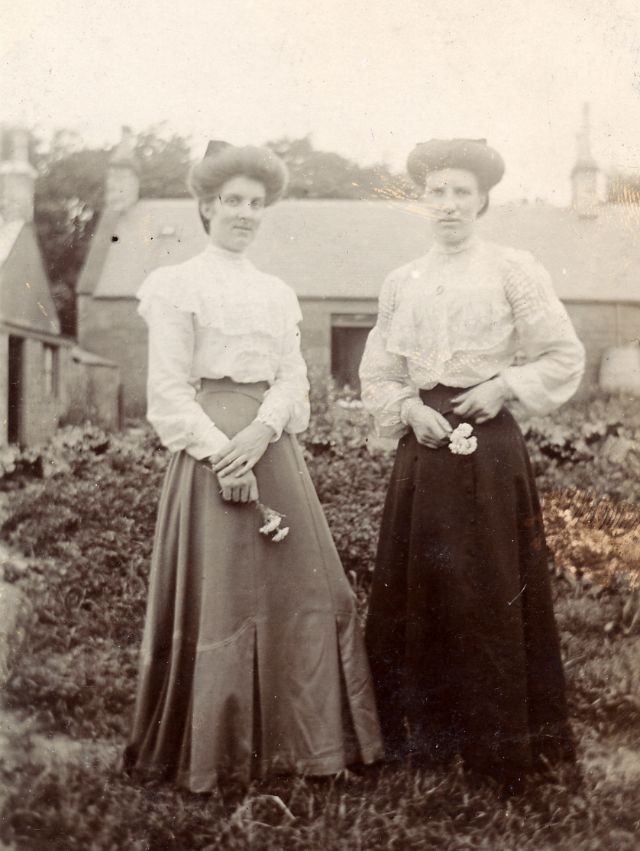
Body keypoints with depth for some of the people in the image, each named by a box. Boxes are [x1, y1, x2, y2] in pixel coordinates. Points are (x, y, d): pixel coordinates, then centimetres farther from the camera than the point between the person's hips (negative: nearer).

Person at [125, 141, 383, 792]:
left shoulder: (278, 293, 16)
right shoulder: (177, 286, 1)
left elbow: (293, 376, 8)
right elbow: (169, 386, -6)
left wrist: (262, 431, -12)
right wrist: (222, 451, -17)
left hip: (271, 444, 5)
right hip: (207, 448, -5)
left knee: (296, 587, 4)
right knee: (218, 596, -2)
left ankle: (294, 739, 18)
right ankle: (216, 753, 12)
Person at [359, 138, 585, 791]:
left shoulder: (511, 270, -1)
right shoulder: (401, 282, 10)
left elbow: (565, 357, 1)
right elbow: (376, 373, 14)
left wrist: (504, 386, -11)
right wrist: (409, 408, -4)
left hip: (490, 447, -3)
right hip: (422, 444, 4)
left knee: (491, 592, 2)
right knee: (416, 586, 7)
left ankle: (500, 743, 18)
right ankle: (426, 733, 23)